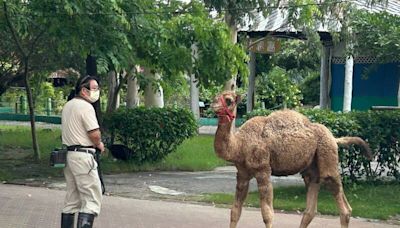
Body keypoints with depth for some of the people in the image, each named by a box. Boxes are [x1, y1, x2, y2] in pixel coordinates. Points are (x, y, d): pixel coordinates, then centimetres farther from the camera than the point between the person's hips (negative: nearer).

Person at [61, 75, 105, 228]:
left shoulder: (67, 106, 16)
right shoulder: (86, 107, -13)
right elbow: (94, 134, -18)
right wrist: (99, 145, 3)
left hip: (68, 153, 9)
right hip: (83, 156, -9)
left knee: (72, 200, 13)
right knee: (92, 200, -8)